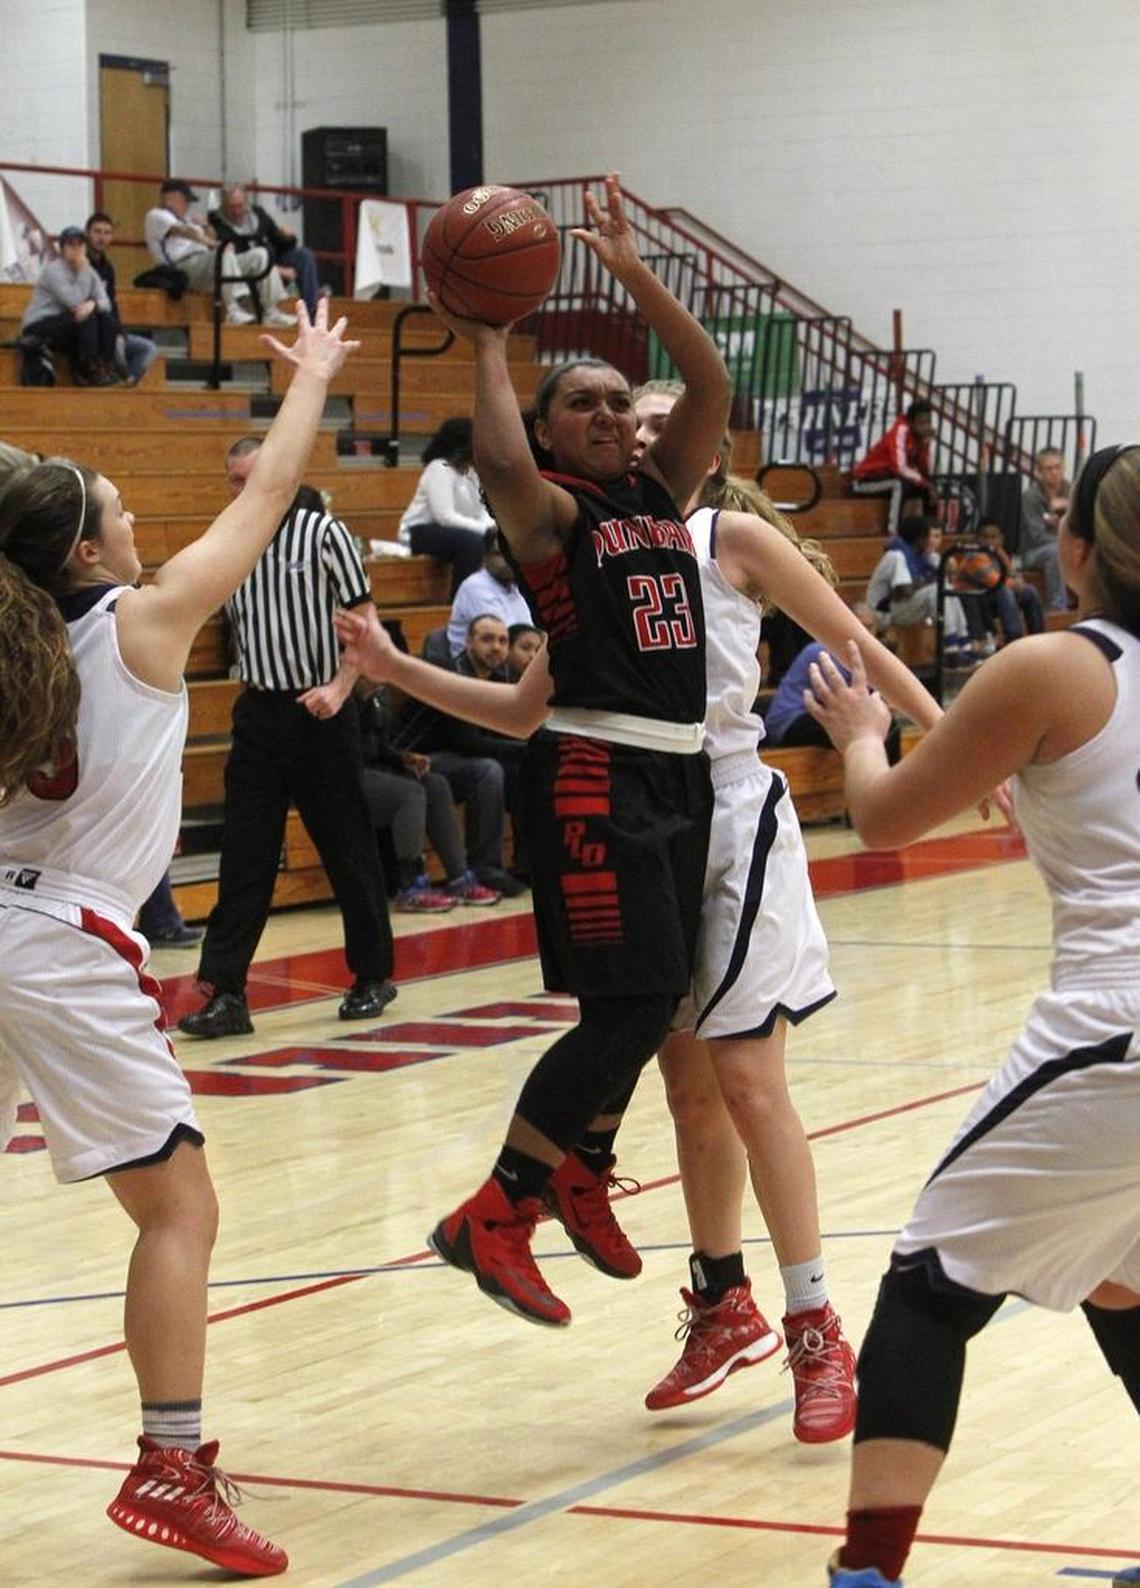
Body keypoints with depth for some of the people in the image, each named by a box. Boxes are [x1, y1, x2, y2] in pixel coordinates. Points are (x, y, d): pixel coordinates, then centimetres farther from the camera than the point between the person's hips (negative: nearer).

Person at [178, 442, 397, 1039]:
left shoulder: (323, 532, -7)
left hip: (320, 714, -4)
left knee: (348, 850, 6)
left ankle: (373, 977, 20)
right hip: (258, 714, 4)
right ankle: (226, 992, -3)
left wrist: (339, 688, -16)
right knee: (243, 855, -2)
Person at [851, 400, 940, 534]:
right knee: (900, 484, -35)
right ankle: (893, 533, -32)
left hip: (888, 477, 9)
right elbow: (900, 469, -34)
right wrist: (926, 483, -27)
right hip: (865, 479, -9)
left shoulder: (922, 436, -1)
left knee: (930, 486, 3)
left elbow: (924, 471, -5)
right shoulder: (901, 431, -24)